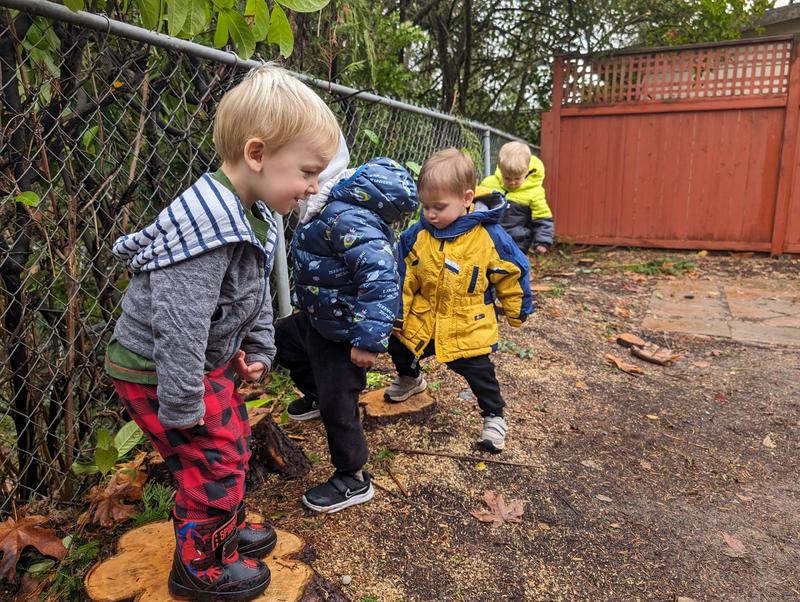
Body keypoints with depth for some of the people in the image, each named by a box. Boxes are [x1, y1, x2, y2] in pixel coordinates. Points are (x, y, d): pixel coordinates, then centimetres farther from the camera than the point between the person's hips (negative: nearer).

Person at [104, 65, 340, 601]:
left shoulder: (254, 218, -1)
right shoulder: (209, 225, -34)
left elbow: (259, 295, 12)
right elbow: (179, 327, -32)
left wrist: (258, 350, 8)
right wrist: (181, 408, -24)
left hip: (210, 358, 9)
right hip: (158, 370, -9)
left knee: (234, 442, 21)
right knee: (213, 464, 2)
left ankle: (225, 531, 44)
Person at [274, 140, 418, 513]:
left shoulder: (347, 218, -32)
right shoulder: (336, 206, 0)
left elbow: (381, 275, -40)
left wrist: (368, 339, -38)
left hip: (342, 331, -11)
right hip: (317, 317, 11)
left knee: (337, 403, 1)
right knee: (282, 339, 32)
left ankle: (353, 480, 23)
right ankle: (316, 396, 55)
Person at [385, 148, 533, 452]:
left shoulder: (491, 237, -20)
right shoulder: (417, 235, -11)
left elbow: (512, 275, -7)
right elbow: (404, 277, -2)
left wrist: (518, 311, 4)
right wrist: (397, 313, 0)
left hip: (469, 328, -4)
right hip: (421, 321, 4)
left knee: (479, 373, 4)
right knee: (399, 349, 22)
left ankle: (494, 417, 29)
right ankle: (410, 380, 55)